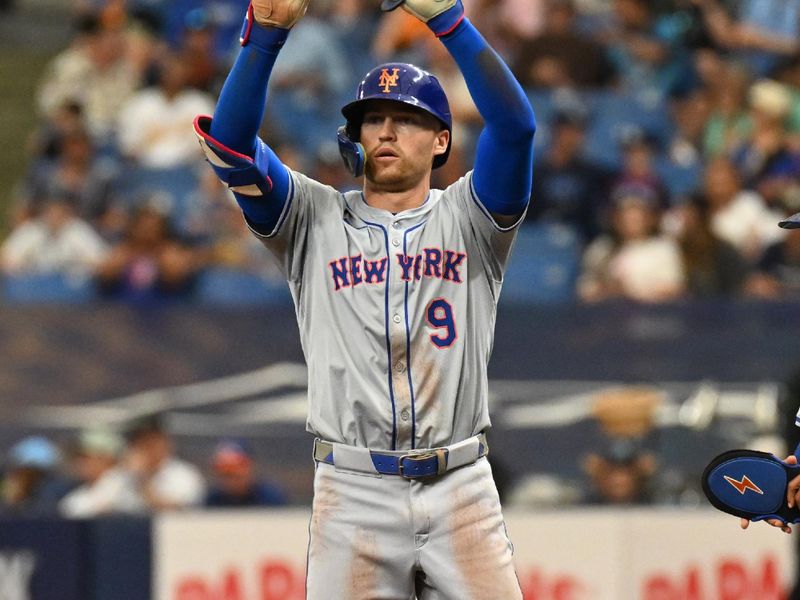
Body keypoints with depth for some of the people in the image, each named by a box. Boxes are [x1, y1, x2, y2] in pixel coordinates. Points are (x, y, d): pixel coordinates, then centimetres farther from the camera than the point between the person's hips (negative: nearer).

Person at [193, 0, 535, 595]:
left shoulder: (467, 219, 9)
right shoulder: (316, 221, 10)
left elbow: (514, 123, -8)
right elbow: (229, 141, -2)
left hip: (461, 491, 0)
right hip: (352, 497, 0)